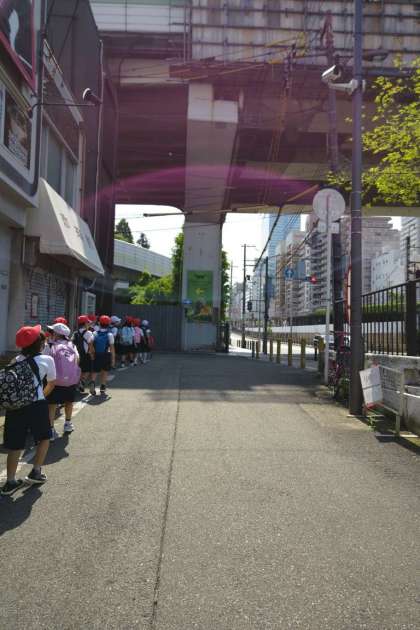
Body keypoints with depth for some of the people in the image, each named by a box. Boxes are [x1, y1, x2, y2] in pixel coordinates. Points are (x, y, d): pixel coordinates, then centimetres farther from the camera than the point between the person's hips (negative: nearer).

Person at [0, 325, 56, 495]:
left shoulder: (16, 360, 14)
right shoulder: (47, 360, 2)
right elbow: (51, 384, 13)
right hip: (36, 405, -4)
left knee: (15, 444, 12)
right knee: (44, 437, 20)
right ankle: (35, 472, 22)